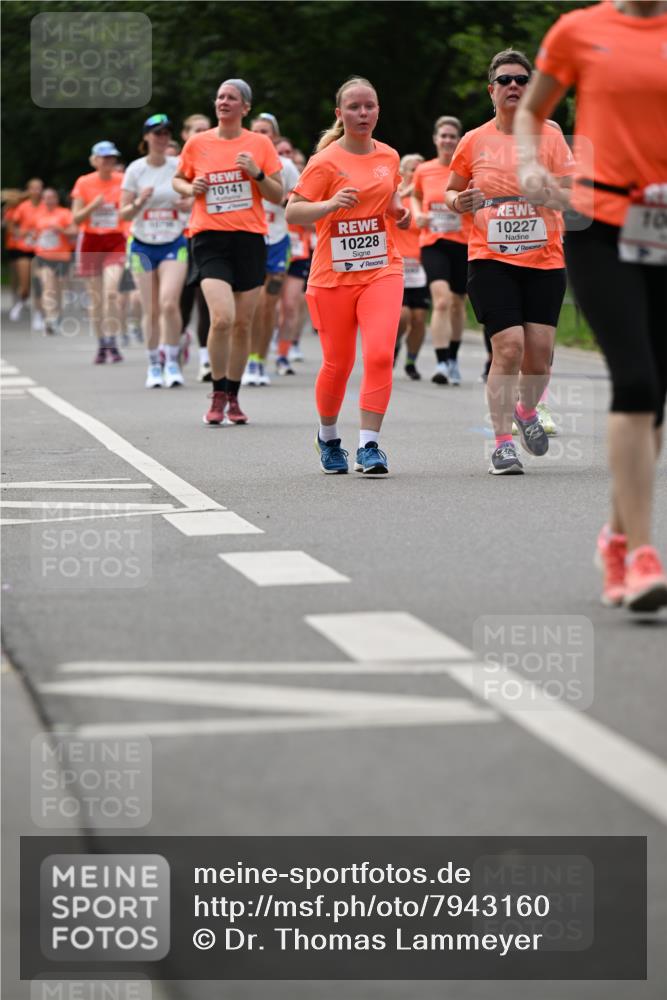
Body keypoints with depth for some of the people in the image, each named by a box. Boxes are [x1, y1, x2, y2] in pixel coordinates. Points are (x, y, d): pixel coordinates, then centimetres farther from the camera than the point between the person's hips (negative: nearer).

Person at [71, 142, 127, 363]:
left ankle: (112, 343, -14)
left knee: (111, 291, -19)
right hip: (91, 242, 1)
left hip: (115, 242, -1)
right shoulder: (83, 183, 2)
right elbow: (76, 219, 1)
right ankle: (102, 345, 16)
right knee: (95, 298, 4)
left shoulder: (123, 181, 2)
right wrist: (93, 206, -16)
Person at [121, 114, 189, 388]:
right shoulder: (135, 170, -1)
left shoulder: (180, 167, 1)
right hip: (143, 245, 1)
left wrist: (187, 204, -12)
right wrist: (139, 202, -19)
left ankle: (172, 361, -5)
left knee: (169, 303, -19)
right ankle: (154, 365, 16)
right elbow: (124, 213, 1)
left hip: (174, 244, -1)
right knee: (151, 311, 2)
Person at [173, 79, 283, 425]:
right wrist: (190, 188, -2)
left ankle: (233, 397, 20)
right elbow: (178, 179, 20)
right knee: (222, 318, -18)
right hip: (210, 238, -1)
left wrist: (257, 173, -11)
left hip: (249, 239, 1)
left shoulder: (260, 144, 4)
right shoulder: (197, 143, 4)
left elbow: (278, 196, 6)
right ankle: (218, 395, -3)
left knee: (243, 324, 5)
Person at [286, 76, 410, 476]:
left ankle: (369, 445, -14)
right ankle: (328, 436, 32)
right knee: (338, 363, 6)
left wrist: (400, 212, 4)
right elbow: (292, 212, -13)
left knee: (380, 353, -17)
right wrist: (330, 204, -30)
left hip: (382, 270, 3)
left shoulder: (389, 157, 8)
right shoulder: (326, 160, -7)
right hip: (333, 275, -2)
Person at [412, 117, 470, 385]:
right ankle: (441, 364, -22)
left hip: (463, 244, 1)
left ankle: (453, 360, 33)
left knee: (457, 304, 14)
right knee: (441, 300, -19)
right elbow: (416, 196, 24)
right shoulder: (423, 170, 4)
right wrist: (418, 214, 4)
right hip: (433, 243, -1)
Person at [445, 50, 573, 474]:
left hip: (544, 259, 1)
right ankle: (502, 443, -6)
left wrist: (550, 194, -20)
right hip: (491, 259, -1)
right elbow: (451, 191, 16)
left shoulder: (550, 136, 4)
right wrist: (457, 201, -7)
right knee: (508, 346, -14)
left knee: (540, 348, -2)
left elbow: (571, 196, 1)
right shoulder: (474, 142, 4)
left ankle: (527, 410, 31)